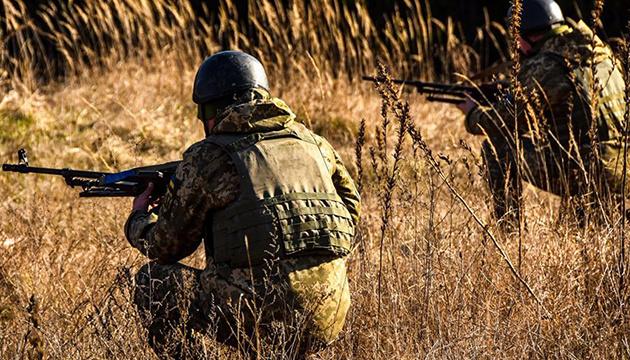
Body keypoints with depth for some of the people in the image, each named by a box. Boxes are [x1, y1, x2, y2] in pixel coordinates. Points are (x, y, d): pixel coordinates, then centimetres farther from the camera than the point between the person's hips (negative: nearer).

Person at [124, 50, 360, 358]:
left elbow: (166, 246, 10)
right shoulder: (311, 141, 13)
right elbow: (350, 208, 26)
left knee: (153, 280, 14)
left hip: (262, 316, -6)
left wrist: (139, 218, 32)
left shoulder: (207, 158, 0)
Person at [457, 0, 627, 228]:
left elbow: (506, 121, -2)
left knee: (497, 147, 4)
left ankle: (509, 231, 6)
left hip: (579, 174, -8)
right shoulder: (599, 51, 13)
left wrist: (474, 114, 18)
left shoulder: (543, 68, -12)